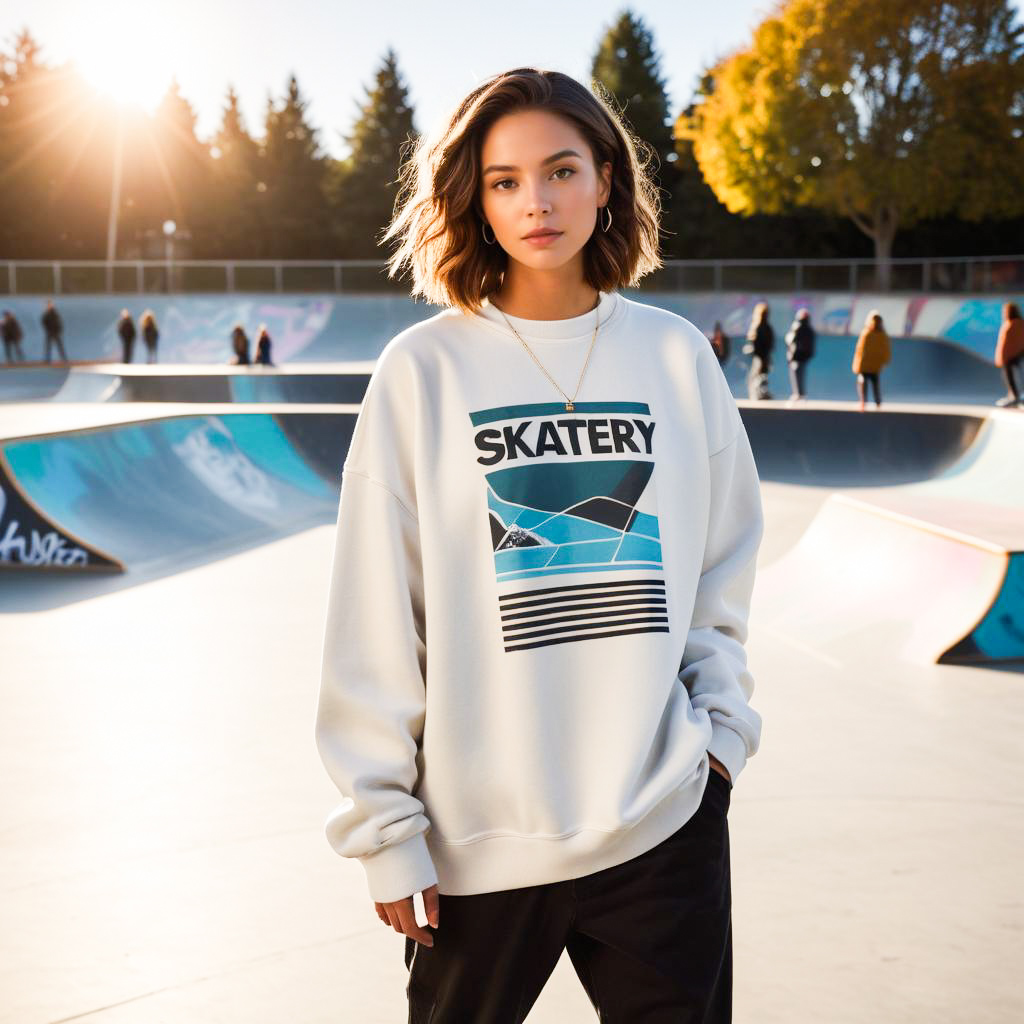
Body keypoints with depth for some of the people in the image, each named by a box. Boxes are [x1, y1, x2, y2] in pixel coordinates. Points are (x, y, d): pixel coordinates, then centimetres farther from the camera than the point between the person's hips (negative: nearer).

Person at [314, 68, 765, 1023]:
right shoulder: (425, 368, -6)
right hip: (476, 832, -2)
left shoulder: (676, 354, 2)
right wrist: (384, 827, -6)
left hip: (668, 817, 2)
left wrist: (720, 724, 3)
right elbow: (374, 621, -6)